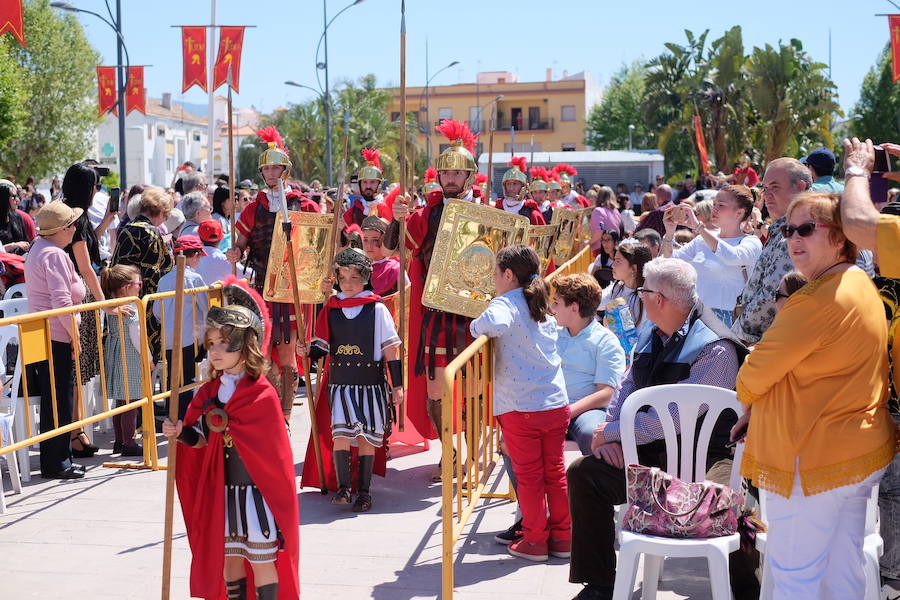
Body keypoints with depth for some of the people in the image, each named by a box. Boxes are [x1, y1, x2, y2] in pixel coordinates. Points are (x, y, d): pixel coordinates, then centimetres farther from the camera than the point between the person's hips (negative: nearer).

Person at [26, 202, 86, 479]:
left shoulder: (37, 249, 17)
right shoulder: (55, 255, -15)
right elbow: (61, 301, -21)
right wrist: (75, 336, -14)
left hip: (40, 334, 10)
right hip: (57, 338, -10)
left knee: (52, 401, 14)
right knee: (59, 402, -3)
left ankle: (59, 460, 20)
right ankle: (56, 464, 3)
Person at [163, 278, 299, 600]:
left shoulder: (262, 394, -13)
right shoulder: (209, 392, 6)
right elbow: (200, 437, 4)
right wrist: (181, 433, -14)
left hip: (257, 489, -6)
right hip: (221, 491, 6)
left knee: (262, 559, 3)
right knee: (229, 557, 14)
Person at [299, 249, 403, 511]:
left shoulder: (377, 309, -1)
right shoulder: (331, 308, 7)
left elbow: (390, 350, 1)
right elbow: (323, 346, 12)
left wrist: (397, 385, 0)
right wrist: (308, 351, -11)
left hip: (371, 383, -2)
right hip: (339, 382, 2)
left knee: (367, 438, 2)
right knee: (340, 433, -12)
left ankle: (363, 491, 11)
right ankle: (343, 487, -6)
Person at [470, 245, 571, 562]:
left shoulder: (506, 303, -12)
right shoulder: (544, 307, 11)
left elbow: (494, 324, -36)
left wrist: (476, 326, -14)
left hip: (521, 408, -6)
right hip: (557, 404, 6)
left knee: (529, 476, 6)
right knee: (555, 472, 14)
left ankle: (535, 541, 15)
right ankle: (562, 537, 21)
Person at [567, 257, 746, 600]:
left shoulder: (715, 349, -17)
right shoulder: (651, 336, 12)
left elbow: (675, 417, -22)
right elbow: (626, 388, 14)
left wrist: (611, 432, -15)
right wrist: (609, 434, -5)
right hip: (649, 448, 8)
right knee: (582, 473, -8)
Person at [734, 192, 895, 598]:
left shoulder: (820, 300, -23)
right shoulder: (862, 287, 10)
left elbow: (754, 376, -16)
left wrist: (745, 399, 7)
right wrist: (757, 411, 11)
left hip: (814, 460, -10)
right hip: (860, 451, 10)